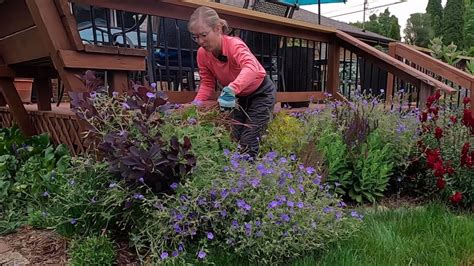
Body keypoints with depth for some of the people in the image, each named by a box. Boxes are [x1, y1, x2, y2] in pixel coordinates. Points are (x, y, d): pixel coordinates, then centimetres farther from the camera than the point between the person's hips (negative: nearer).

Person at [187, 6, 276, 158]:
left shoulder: (234, 45, -32)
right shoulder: (202, 54, -14)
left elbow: (252, 68, -52)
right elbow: (207, 84, -6)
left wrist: (231, 89, -68)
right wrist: (195, 105, -22)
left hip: (261, 93, -6)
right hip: (238, 96, 6)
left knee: (248, 142, -10)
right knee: (233, 138, 4)